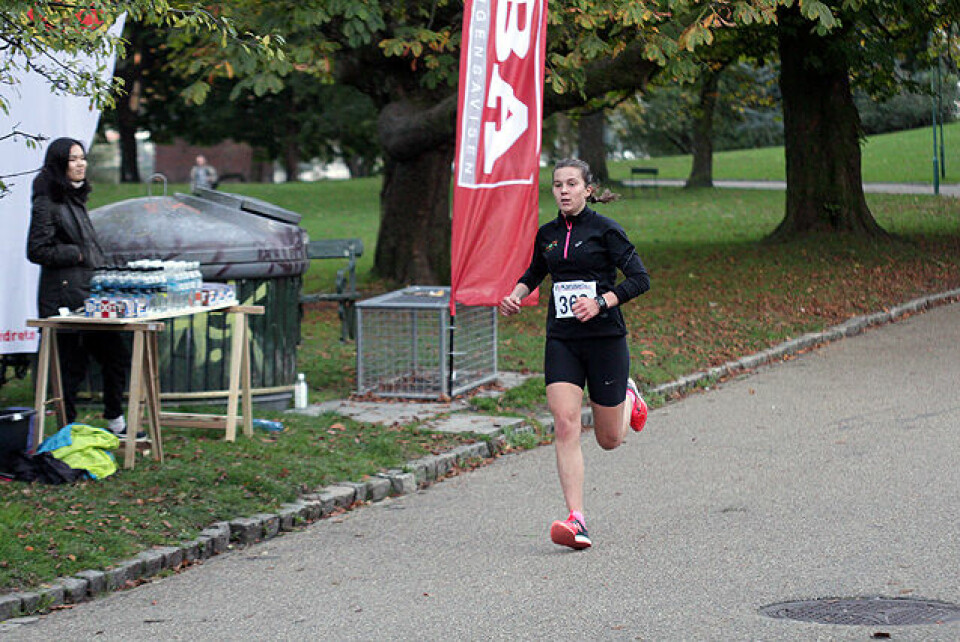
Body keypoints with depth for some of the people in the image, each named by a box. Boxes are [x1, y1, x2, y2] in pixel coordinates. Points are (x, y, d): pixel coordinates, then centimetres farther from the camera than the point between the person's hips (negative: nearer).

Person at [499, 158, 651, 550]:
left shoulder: (605, 230, -6)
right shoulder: (547, 234, 9)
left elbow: (640, 279, -10)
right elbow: (534, 273, 28)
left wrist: (601, 302, -22)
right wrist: (516, 295, 8)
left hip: (604, 338, -3)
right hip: (561, 339, 3)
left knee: (609, 440, 8)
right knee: (565, 425, -16)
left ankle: (628, 396, 44)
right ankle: (576, 521, -19)